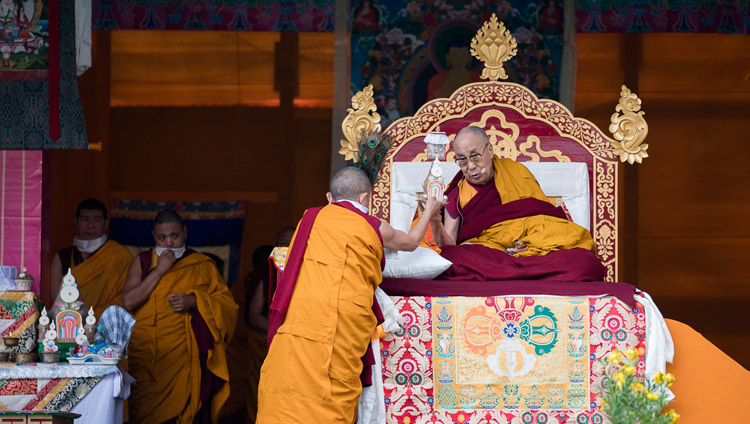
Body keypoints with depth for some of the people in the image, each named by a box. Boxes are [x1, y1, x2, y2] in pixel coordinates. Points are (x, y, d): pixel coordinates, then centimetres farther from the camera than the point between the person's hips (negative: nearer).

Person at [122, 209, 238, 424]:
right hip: (145, 357, 1)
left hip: (184, 358, -1)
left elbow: (227, 304, 5)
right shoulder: (142, 262, 13)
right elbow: (128, 302, -1)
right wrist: (159, 270, -4)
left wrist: (194, 302, -10)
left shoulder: (203, 265, 10)